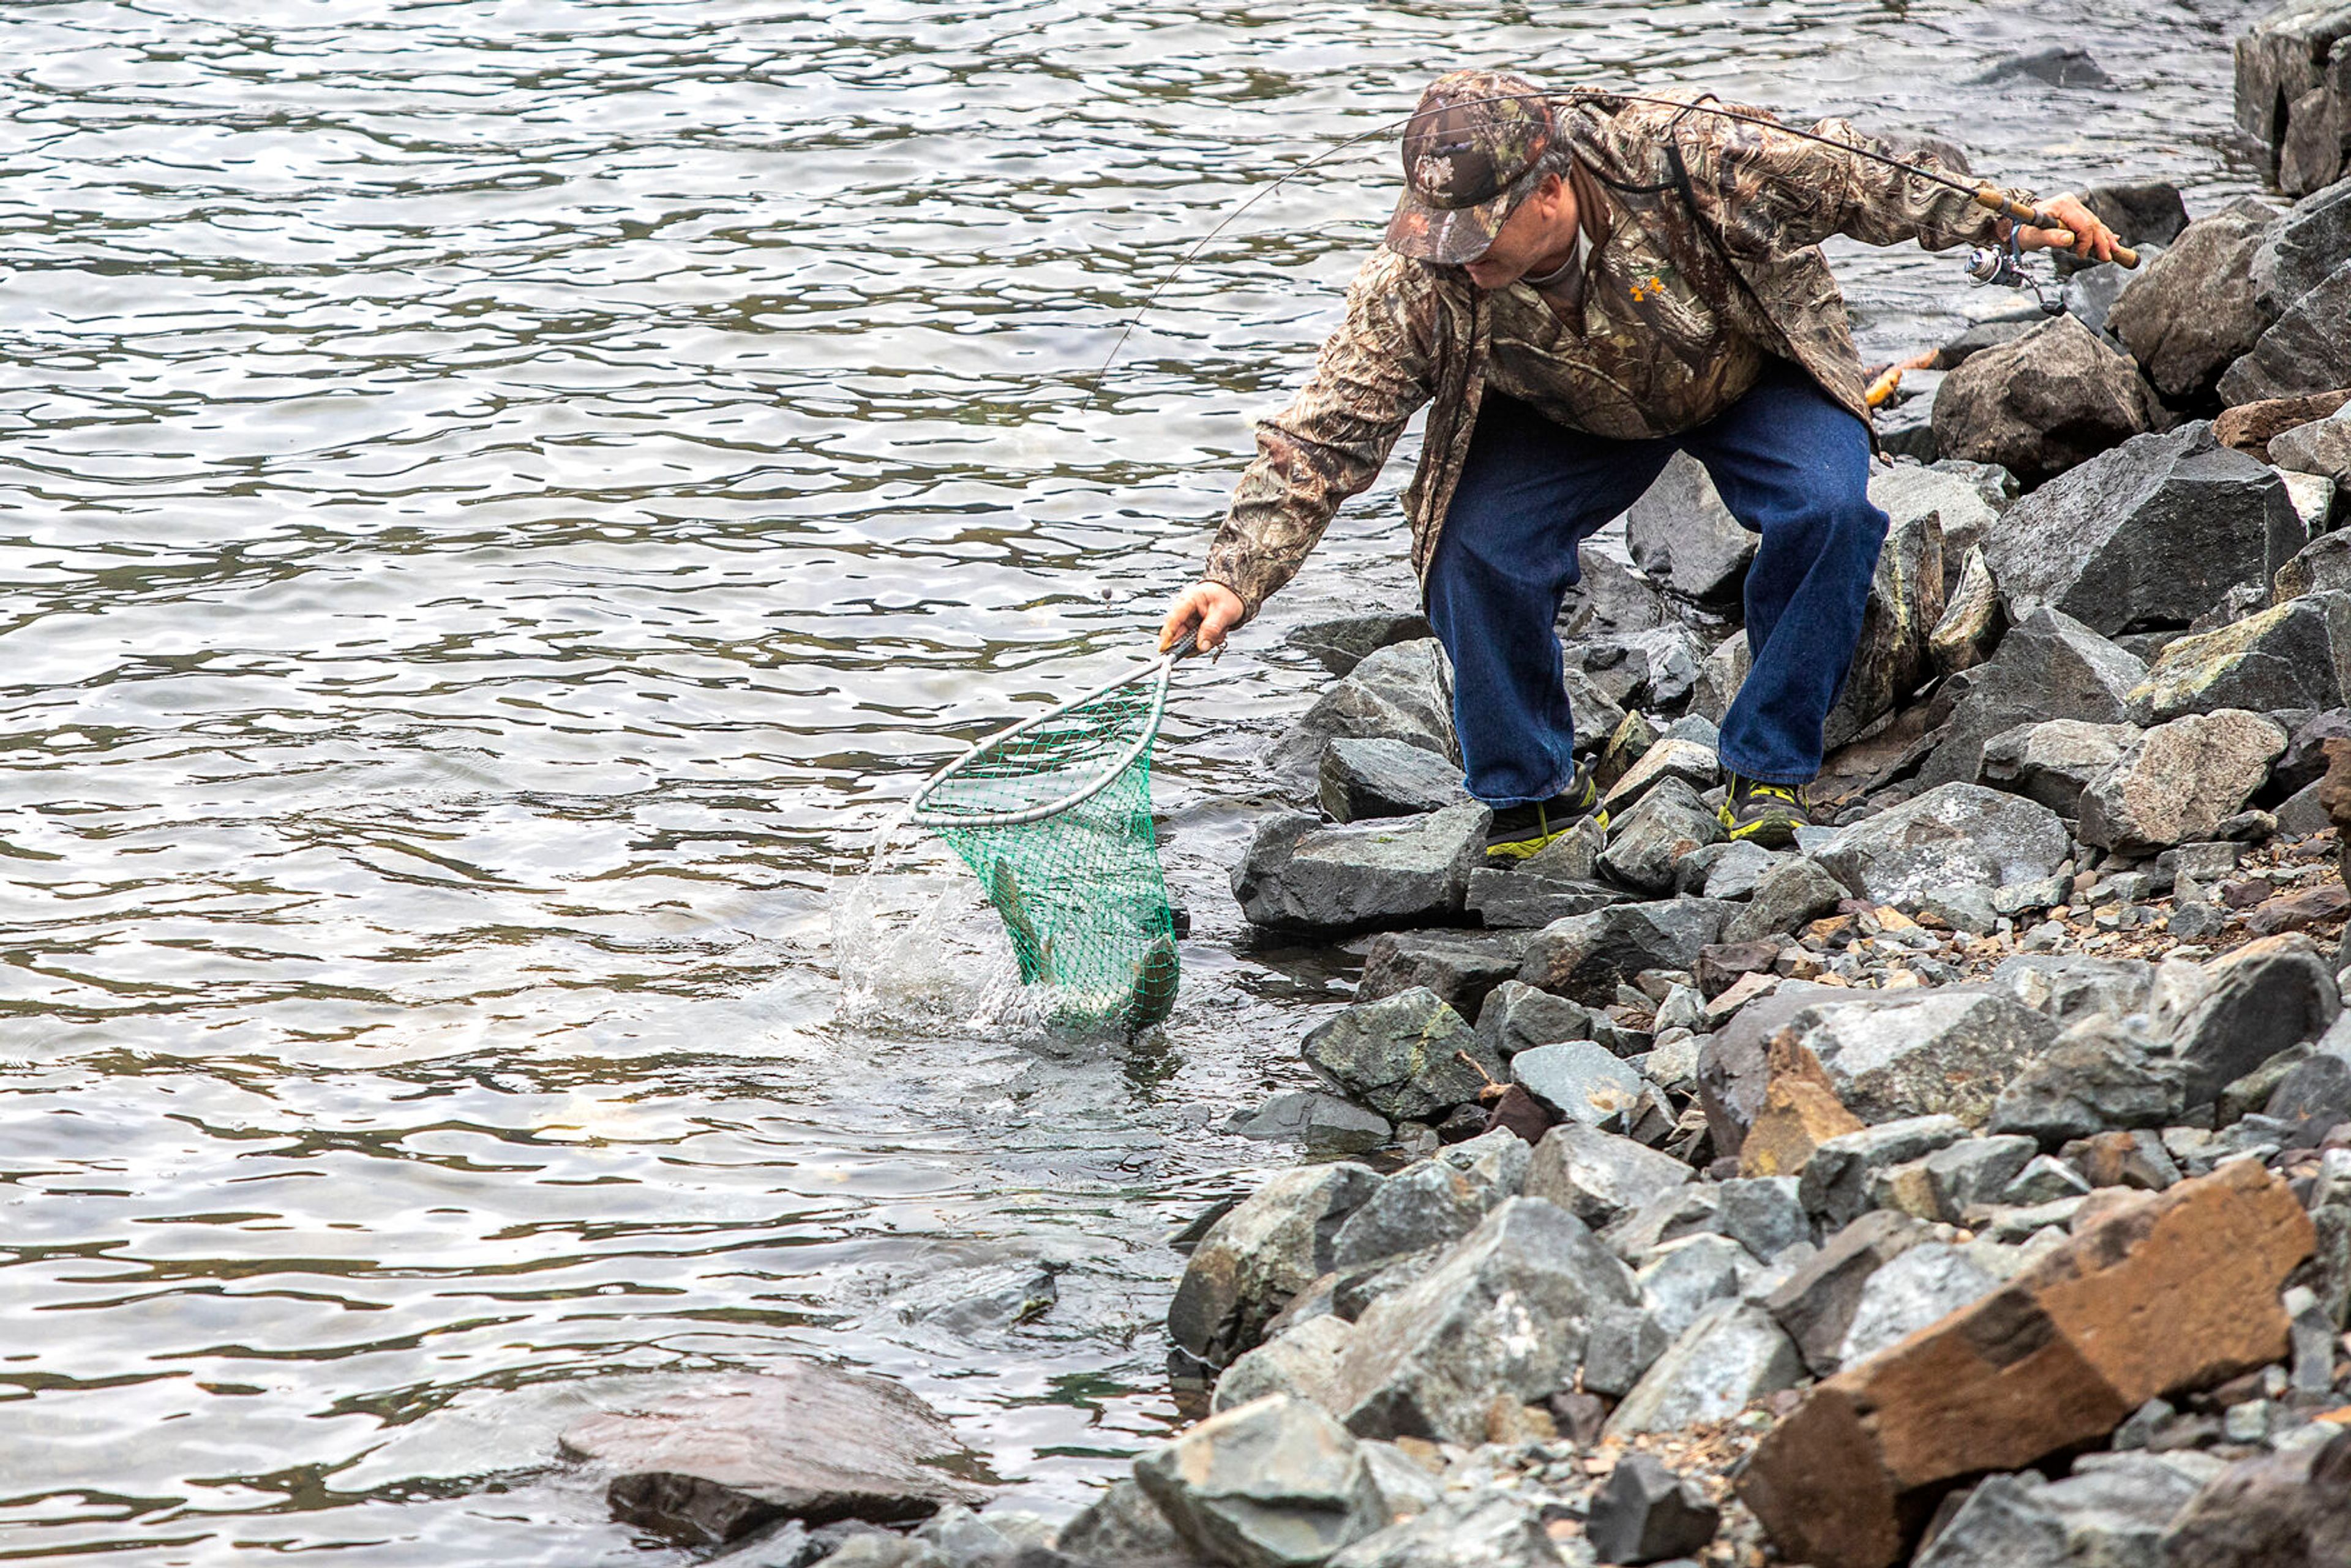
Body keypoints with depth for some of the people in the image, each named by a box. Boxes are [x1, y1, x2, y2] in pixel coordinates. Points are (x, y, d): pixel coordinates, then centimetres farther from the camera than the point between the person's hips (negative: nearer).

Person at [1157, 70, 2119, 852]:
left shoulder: (1684, 159, -37)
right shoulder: (1417, 281, -32)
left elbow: (1850, 178, -23)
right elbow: (1323, 438, -28)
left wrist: (2011, 222, -18)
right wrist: (1236, 577, -37)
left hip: (1751, 378, -1)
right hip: (1569, 424, 1)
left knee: (1827, 507, -28)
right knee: (1474, 549, -22)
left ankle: (1767, 771, -10)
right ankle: (1534, 794, 0)